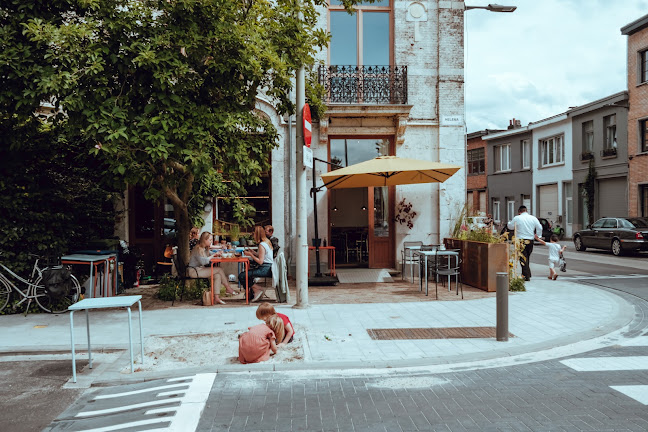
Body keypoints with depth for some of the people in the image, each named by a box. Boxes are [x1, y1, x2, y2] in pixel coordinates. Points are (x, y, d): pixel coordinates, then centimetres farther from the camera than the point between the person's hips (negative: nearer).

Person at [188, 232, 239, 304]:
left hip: (201, 270, 9)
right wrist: (214, 255, -17)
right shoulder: (198, 249, -14)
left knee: (217, 276, -14)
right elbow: (203, 261, -24)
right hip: (194, 271, -9)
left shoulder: (205, 249, 16)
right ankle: (228, 288, -2)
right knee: (219, 270, -15)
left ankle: (216, 297, -16)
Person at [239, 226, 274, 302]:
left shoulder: (262, 245, -15)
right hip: (268, 268, 11)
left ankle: (257, 290, -1)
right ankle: (251, 294, 22)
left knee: (241, 276, -13)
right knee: (247, 272, 24)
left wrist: (250, 254, -11)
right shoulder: (267, 242, 14)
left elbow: (260, 261, -20)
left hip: (265, 269, -11)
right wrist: (253, 252, 14)